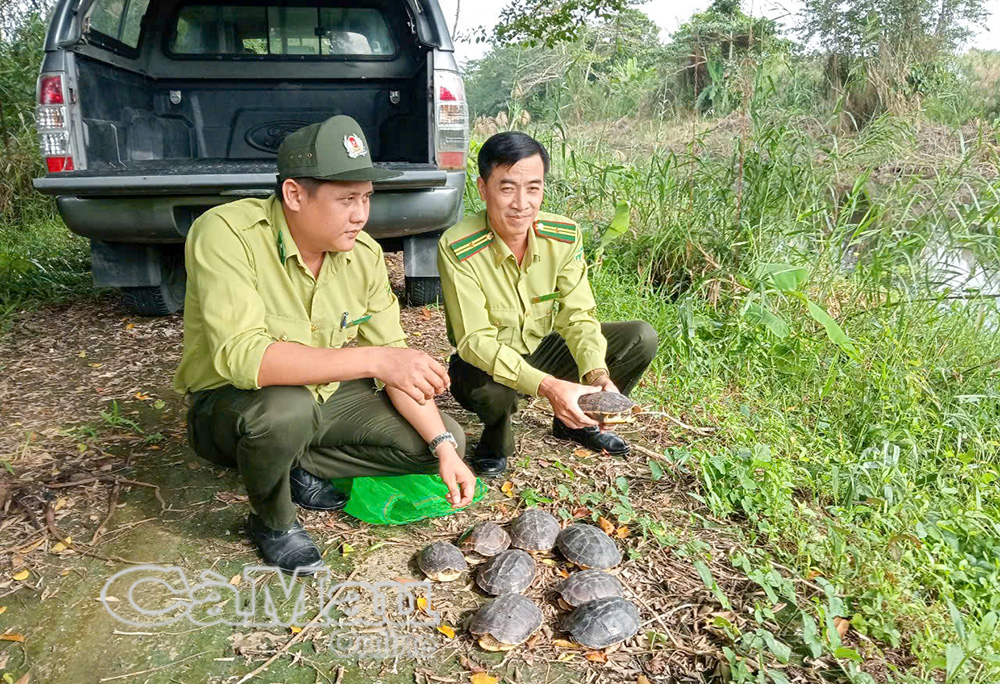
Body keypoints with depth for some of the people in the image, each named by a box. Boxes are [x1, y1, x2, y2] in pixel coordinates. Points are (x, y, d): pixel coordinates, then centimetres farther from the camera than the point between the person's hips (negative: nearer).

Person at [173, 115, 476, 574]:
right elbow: (240, 355, -38)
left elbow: (396, 360, -5)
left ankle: (301, 469, 8)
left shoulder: (363, 253, -10)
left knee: (444, 438, -4)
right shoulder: (225, 234, -26)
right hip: (228, 405, -4)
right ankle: (272, 522, -5)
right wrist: (373, 360, -43)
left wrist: (445, 448, -15)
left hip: (325, 398, 5)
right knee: (285, 408, -39)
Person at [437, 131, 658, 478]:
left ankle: (575, 422, 13)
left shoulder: (565, 236, -12)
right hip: (485, 367, -5)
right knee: (491, 385, -41)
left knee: (641, 337, -10)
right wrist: (548, 386, -42)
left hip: (542, 351, 5)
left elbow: (579, 316, -12)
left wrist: (598, 376, -32)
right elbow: (475, 340, -29)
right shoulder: (457, 248, -26)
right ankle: (495, 440, -3)